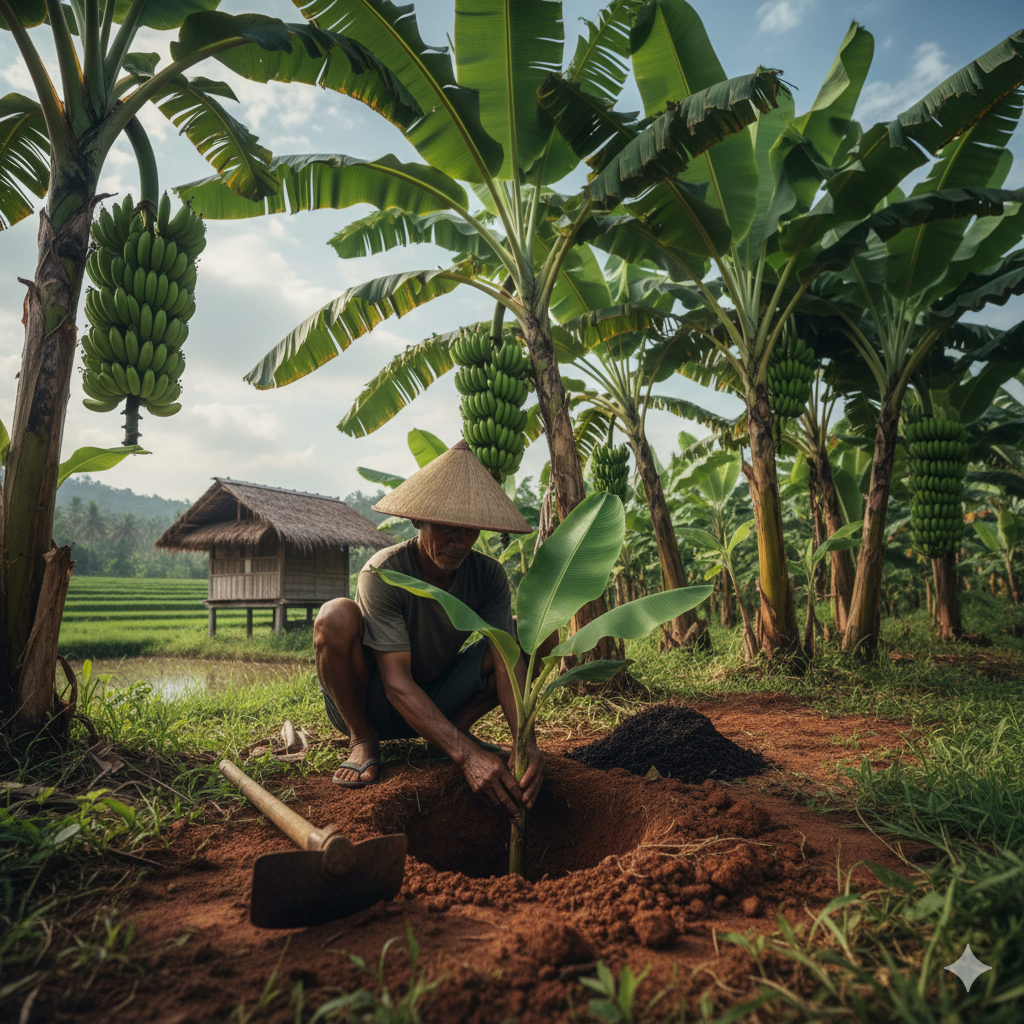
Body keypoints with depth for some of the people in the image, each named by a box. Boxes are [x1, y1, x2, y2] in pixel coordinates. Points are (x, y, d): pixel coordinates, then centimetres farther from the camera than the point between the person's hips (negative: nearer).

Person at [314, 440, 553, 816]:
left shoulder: (488, 575, -14)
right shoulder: (383, 573, -28)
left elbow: (507, 659, -22)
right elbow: (397, 683, -34)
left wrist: (526, 741, -40)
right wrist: (466, 755, -44)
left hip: (436, 699, 4)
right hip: (371, 706, -3)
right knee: (337, 616, -35)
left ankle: (458, 725, -1)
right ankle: (362, 739, -10)